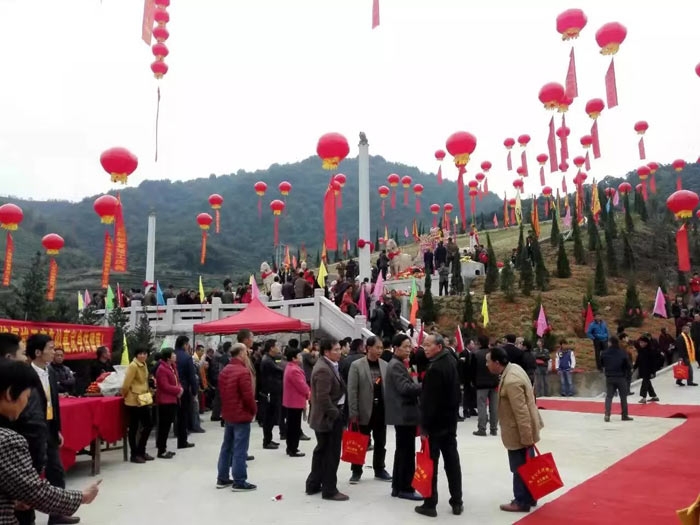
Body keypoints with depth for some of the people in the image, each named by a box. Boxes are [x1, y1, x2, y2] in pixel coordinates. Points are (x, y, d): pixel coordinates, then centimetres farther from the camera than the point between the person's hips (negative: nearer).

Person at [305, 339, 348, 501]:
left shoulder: (327, 365, 11)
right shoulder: (323, 369, -22)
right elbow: (323, 397, -27)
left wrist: (337, 412, 15)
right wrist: (335, 414, -19)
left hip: (328, 415, 11)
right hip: (330, 416, -11)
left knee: (322, 450, 18)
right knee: (332, 453, -1)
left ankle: (313, 484, 29)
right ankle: (329, 490, 9)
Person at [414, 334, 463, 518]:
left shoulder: (435, 369, -22)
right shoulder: (451, 362, 8)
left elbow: (429, 400, -24)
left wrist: (424, 425, -19)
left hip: (435, 423, -9)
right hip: (450, 421, 9)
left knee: (431, 463, 0)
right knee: (452, 461, 13)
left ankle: (430, 505, 7)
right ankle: (457, 503, 20)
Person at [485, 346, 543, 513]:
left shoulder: (511, 381, -30)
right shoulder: (513, 368, 2)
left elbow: (522, 413, -28)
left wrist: (527, 439, -22)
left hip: (518, 432, -10)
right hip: (522, 430, 10)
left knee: (520, 468, 5)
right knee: (526, 465, 20)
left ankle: (522, 502, 18)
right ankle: (529, 498, 32)